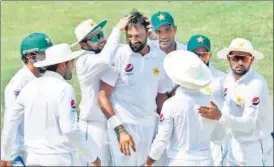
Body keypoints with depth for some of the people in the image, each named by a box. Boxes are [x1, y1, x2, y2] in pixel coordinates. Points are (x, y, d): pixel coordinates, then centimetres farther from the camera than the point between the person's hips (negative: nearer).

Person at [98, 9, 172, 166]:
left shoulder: (161, 58, 3)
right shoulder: (119, 55, -9)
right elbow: (103, 96, -8)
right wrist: (119, 129, -14)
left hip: (149, 126, 4)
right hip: (123, 125, -3)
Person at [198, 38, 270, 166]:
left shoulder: (257, 84, -23)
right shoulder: (229, 78, 0)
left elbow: (249, 123, -27)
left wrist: (220, 117, -38)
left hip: (252, 149, -6)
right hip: (233, 145, 7)